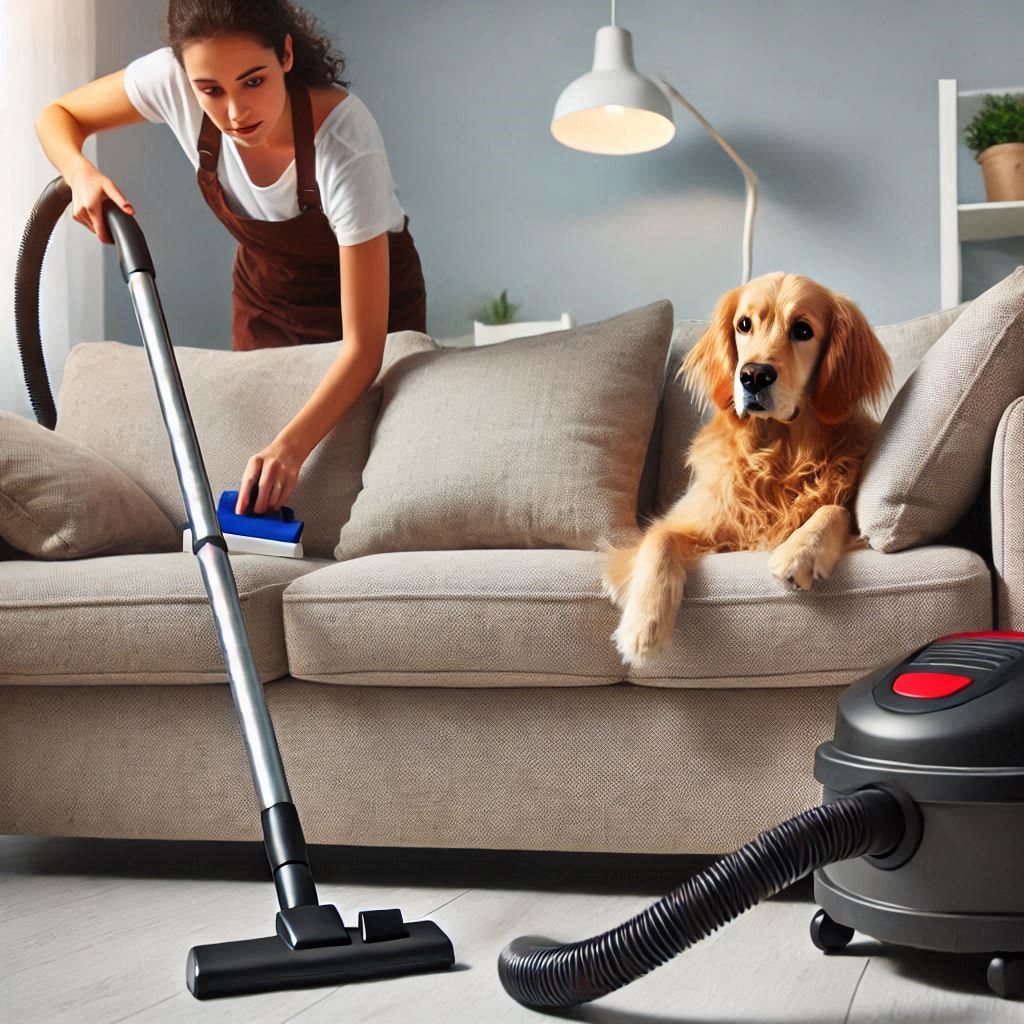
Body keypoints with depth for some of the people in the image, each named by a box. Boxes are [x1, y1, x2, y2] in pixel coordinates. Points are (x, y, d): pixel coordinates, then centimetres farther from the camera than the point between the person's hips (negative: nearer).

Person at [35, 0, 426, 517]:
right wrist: (82, 174, -27)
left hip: (369, 294, -4)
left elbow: (363, 347, -39)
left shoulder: (346, 144, -39)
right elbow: (58, 116, -5)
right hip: (263, 295, 4)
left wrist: (291, 446, -52)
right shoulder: (172, 80, -27)